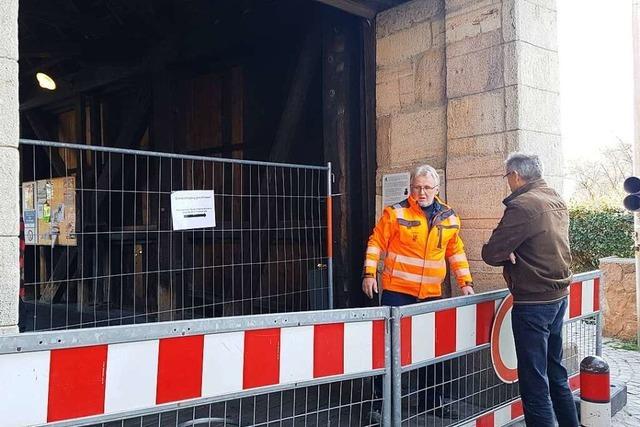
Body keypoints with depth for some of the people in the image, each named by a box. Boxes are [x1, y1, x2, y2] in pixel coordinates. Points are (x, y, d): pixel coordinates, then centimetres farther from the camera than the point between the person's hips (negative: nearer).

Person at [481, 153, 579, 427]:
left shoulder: (522, 205, -19)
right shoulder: (557, 202, 9)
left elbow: (491, 254, -21)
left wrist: (507, 253, 0)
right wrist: (515, 253, -1)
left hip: (533, 301, -9)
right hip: (559, 294, 9)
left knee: (534, 378, 0)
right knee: (554, 370, 21)